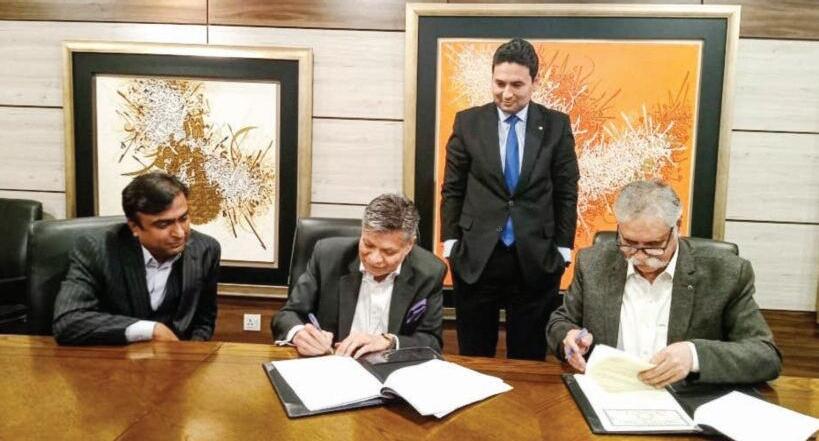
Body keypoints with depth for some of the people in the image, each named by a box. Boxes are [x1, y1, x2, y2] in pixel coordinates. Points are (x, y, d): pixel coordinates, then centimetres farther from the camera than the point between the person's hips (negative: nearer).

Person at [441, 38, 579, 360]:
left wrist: (563, 249, 1)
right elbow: (452, 189, 4)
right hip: (476, 256, 1)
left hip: (537, 258, 0)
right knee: (473, 359, 12)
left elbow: (566, 192, 4)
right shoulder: (468, 122, 2)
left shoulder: (556, 125, 1)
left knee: (528, 361, 11)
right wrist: (450, 243, 0)